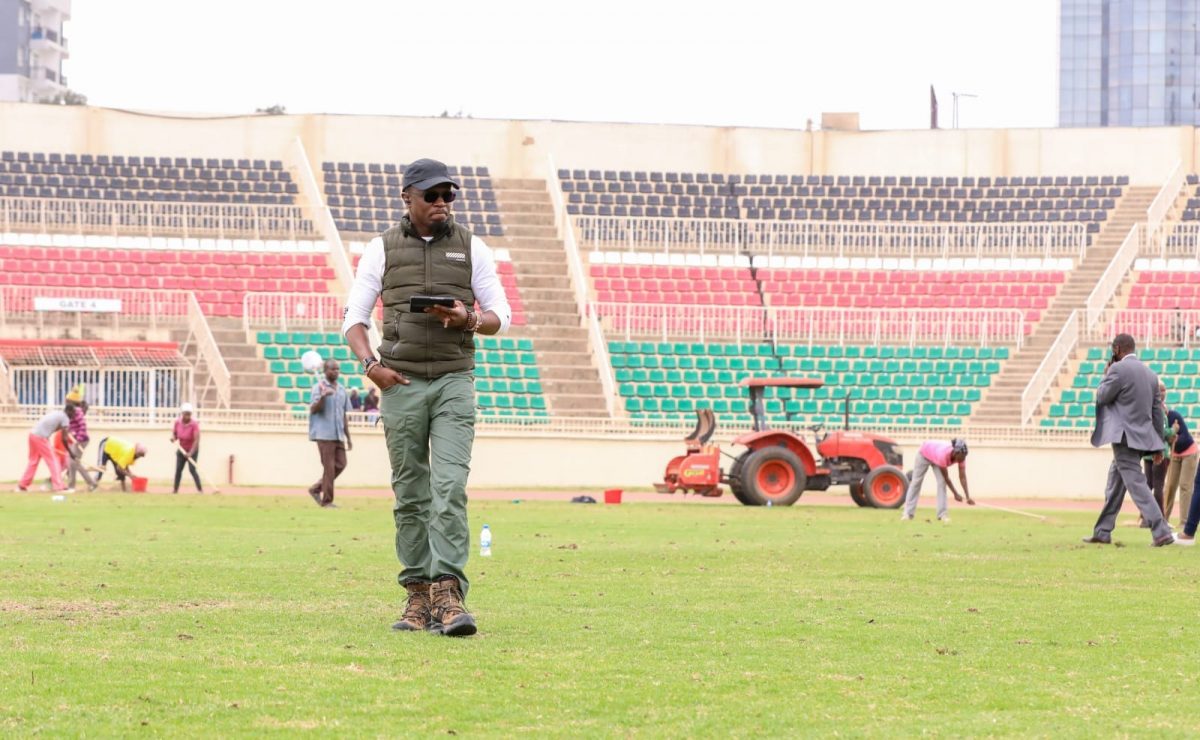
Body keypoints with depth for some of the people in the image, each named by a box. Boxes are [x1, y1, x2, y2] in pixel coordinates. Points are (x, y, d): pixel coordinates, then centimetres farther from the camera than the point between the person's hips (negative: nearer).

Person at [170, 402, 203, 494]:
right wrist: (173, 437, -18)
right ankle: (175, 489, 15)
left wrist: (191, 453, -37)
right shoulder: (178, 422, -11)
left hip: (192, 449, -5)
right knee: (178, 469, 4)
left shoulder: (194, 424, -25)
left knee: (192, 469, -15)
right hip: (181, 449, 5)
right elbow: (174, 432, 7)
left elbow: (197, 439, -30)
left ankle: (200, 489, -10)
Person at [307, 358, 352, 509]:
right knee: (329, 467, -6)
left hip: (338, 434, 6)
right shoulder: (319, 387, -3)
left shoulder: (341, 390, 15)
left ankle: (316, 489, 15)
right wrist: (323, 397, -32)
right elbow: (313, 409, -14)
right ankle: (327, 500, 1)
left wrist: (348, 437, 18)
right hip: (324, 434, -6)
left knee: (340, 464, 1)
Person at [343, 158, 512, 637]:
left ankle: (448, 595, -22)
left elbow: (501, 317, 8)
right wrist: (370, 364, -12)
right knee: (410, 494, 3)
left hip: (454, 382, -1)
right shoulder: (382, 249, 6)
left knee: (449, 487, -14)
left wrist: (468, 319, -14)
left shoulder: (471, 248, 7)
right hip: (402, 383, 1)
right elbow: (354, 317, 5)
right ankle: (419, 597, 9)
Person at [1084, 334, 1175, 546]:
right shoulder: (1150, 374, 12)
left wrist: (1106, 375, 9)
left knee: (1136, 483, -10)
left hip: (1124, 437, -8)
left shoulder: (1119, 369, -12)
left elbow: (1101, 397, -6)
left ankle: (1161, 532, -19)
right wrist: (1158, 445, 18)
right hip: (1142, 436, 8)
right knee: (1115, 484, 17)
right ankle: (1102, 532, 22)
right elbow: (1157, 411, 14)